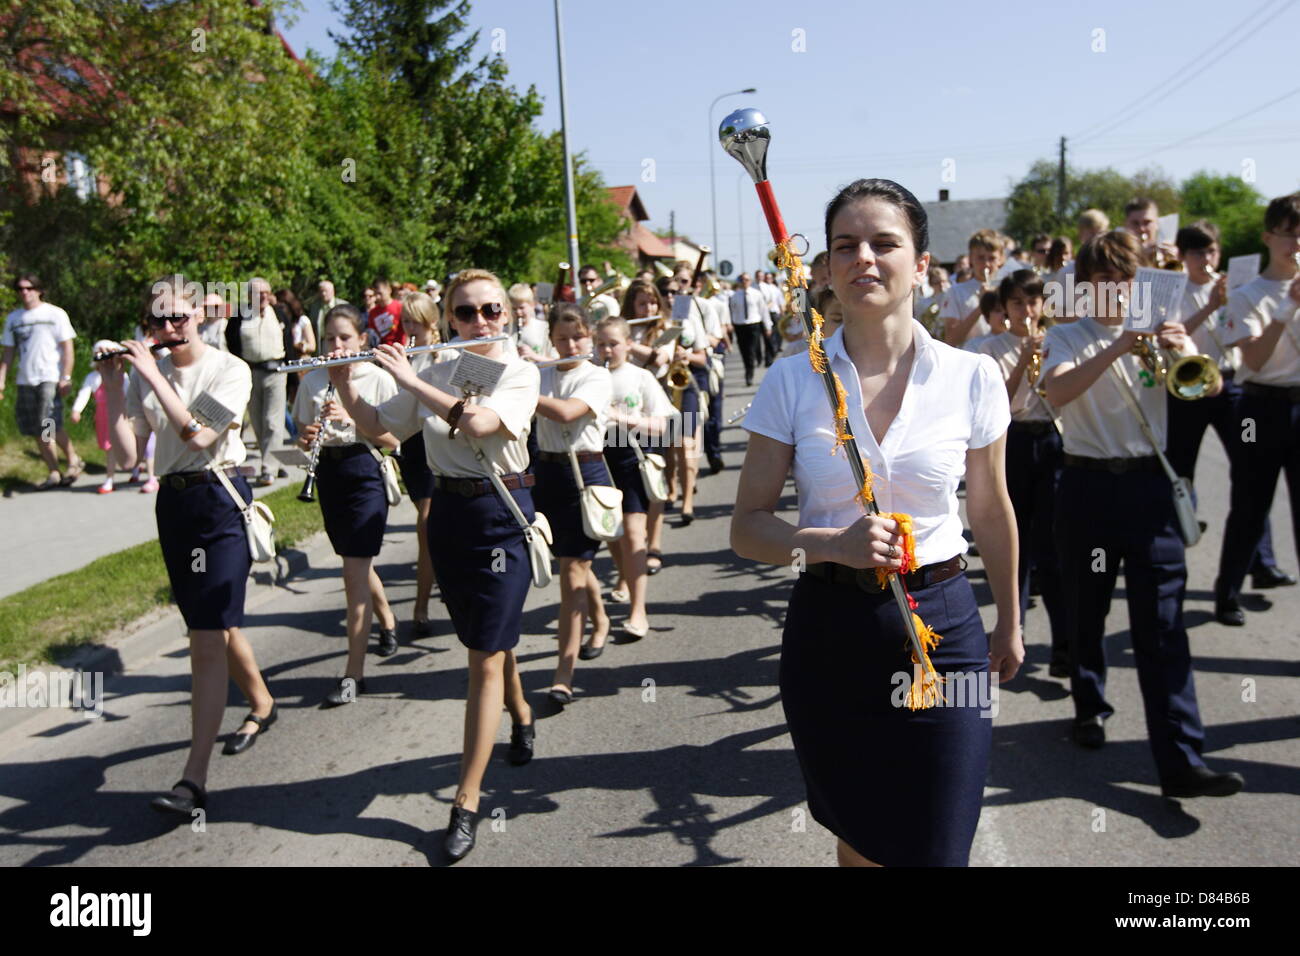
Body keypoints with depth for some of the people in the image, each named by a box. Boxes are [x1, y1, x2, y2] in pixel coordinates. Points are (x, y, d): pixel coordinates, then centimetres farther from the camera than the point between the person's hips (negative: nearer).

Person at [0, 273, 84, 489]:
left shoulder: (55, 314, 0)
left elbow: (67, 348, -3)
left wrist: (66, 378, -11)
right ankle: (53, 473, 13)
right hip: (25, 381, 5)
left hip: (50, 378, -5)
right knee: (37, 431, 5)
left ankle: (74, 460, 5)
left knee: (50, 425, -16)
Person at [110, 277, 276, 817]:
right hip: (172, 501, 6)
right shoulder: (147, 374, 7)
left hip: (220, 499, -6)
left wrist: (153, 375, -19)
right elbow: (126, 445, -1)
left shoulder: (230, 370, -7)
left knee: (207, 640, -12)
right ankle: (261, 704, 43)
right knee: (215, 624, 18)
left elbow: (199, 435, -20)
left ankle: (194, 781, -13)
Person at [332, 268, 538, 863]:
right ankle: (521, 714, 49)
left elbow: (476, 421, -27)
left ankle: (466, 803, 1)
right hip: (448, 512, 5)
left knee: (485, 658, -5)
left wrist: (408, 378, -20)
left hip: (501, 514, -5)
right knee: (487, 638, 19)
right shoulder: (435, 374, 6)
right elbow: (375, 426, 10)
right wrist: (343, 382, -5)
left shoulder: (520, 373, -8)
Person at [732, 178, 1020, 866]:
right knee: (858, 843, 18)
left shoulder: (972, 378, -4)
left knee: (933, 850, 7)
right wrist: (834, 544, -22)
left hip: (941, 630, 0)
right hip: (827, 629, 1)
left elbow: (991, 513, 9)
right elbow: (748, 528, -3)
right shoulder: (791, 381, -5)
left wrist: (1009, 624, 19)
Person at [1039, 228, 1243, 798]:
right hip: (1088, 485, -1)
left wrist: (1182, 352, -23)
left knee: (1162, 623, -4)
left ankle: (1181, 761, -5)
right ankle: (1090, 708, 35)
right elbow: (1057, 393, -19)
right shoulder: (1067, 337, 2)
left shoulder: (1155, 330, 10)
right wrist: (1118, 347, -28)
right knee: (1086, 611, 11)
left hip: (1148, 483, 1)